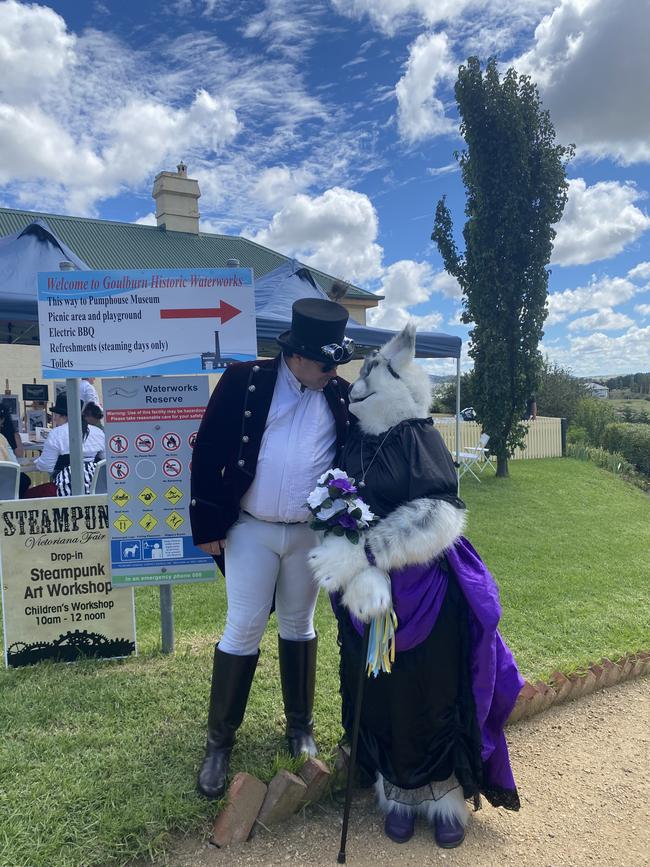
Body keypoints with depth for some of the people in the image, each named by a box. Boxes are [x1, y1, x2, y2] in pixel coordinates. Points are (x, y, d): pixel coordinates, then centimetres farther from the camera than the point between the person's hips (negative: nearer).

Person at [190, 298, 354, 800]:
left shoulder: (341, 395, 0)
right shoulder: (245, 381, -8)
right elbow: (209, 452, -6)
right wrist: (207, 523, -8)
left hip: (311, 534, 3)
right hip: (250, 530, -2)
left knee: (299, 627, 16)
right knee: (242, 631, 4)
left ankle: (301, 725, 35)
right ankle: (220, 740, 23)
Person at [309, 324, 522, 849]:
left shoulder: (420, 440, -10)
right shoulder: (353, 443, 2)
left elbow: (439, 515, -19)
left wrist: (362, 553, -26)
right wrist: (364, 573, -23)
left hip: (425, 591, -3)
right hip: (369, 590, 4)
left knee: (433, 693, 10)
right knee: (382, 696, 13)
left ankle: (446, 796, 32)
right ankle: (400, 794, 35)